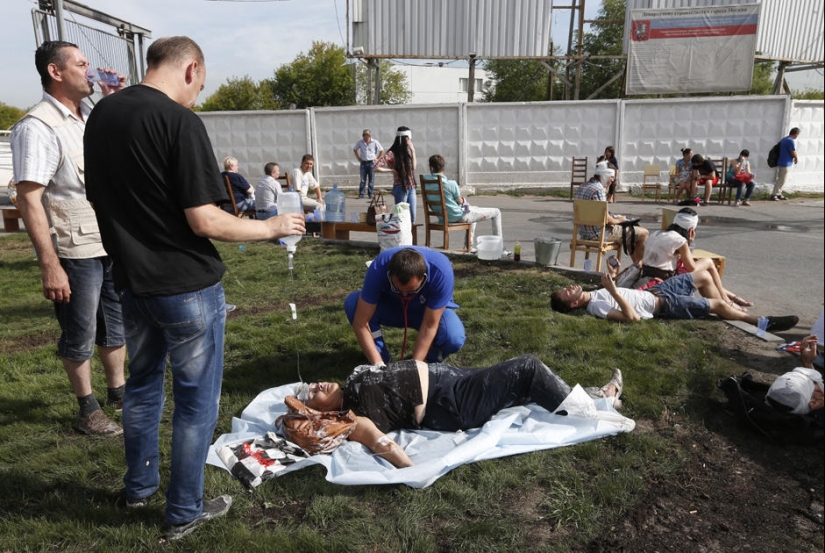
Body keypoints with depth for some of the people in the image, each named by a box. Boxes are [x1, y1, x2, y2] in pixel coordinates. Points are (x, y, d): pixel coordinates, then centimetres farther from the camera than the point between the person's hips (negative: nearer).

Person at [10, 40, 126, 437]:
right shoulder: (37, 127, -16)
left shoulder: (91, 115, 7)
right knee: (80, 336, 8)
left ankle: (117, 391, 35)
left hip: (114, 241, 7)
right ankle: (88, 410, 24)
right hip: (75, 251, -7)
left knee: (116, 324, 18)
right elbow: (28, 201, -20)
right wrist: (49, 266, -24)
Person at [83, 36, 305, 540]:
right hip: (187, 286, -7)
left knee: (143, 384, 24)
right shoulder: (180, 121, -18)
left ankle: (140, 486, 41)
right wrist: (272, 227, -8)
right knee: (196, 402, 8)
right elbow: (205, 222, -21)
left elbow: (99, 199, 14)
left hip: (132, 282, 8)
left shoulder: (100, 115, 6)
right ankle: (185, 513, 22)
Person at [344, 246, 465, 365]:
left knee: (454, 338, -33)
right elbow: (360, 323, -30)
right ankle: (381, 360, -9)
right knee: (352, 303, -26)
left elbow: (429, 326, -30)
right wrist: (378, 364, -35)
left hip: (428, 311, -1)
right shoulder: (378, 269, -34)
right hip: (391, 307, 1)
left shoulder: (441, 272, -36)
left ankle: (431, 361, 2)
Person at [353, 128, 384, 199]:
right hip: (363, 163, 1)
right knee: (363, 179, 3)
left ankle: (370, 194, 11)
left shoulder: (375, 142, -6)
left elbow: (382, 151, 5)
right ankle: (361, 194, 7)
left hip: (371, 163, -1)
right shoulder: (360, 142, -1)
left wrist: (377, 159, 0)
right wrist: (359, 158, 8)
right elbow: (354, 150, 15)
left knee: (371, 179, 3)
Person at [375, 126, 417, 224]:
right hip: (401, 188, -6)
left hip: (411, 188, 7)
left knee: (412, 219, 8)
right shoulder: (392, 154, -12)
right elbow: (377, 167, -18)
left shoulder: (407, 151, 9)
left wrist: (413, 151, 4)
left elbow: (413, 168, 8)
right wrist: (392, 170, -11)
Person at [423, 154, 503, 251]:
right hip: (459, 217, -8)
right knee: (496, 212, 4)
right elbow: (460, 201, -10)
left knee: (475, 209, 37)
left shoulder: (425, 179, -9)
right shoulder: (451, 183, -25)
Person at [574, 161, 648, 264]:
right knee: (644, 233, -2)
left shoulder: (582, 187, 11)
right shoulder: (598, 189, -18)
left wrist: (615, 218, 14)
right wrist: (618, 220, -2)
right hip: (599, 234, -10)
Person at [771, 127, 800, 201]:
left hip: (781, 162, 10)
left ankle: (778, 194, 21)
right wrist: (796, 159, 5)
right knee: (781, 180, -5)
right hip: (785, 164, -10)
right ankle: (774, 195, -2)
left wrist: (794, 158, 13)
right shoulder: (791, 141, -18)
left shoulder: (784, 139, 10)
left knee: (781, 179, 15)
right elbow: (793, 153, -15)